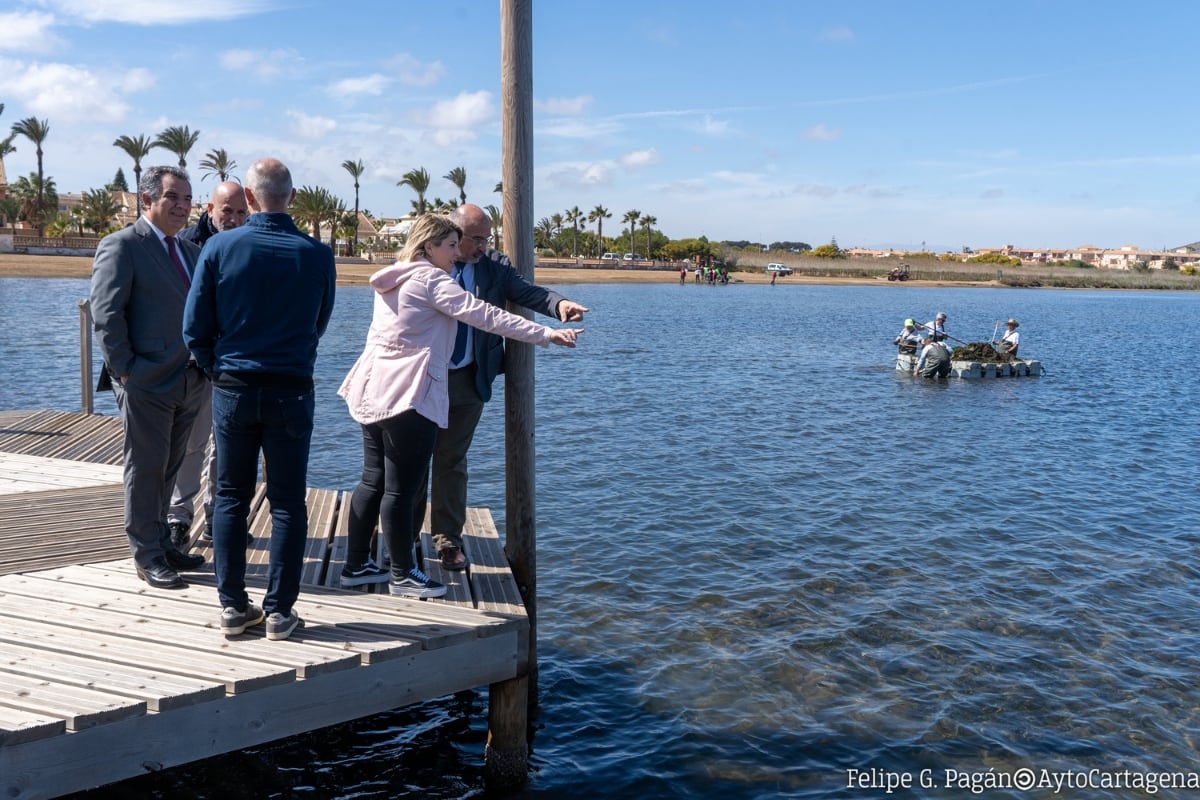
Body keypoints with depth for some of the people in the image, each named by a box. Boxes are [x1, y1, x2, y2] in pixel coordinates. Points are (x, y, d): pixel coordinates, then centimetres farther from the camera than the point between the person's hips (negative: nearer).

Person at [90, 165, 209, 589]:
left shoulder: (191, 251, 16)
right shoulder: (121, 246, -6)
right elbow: (106, 313, -12)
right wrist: (124, 370, -15)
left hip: (188, 382, 7)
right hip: (146, 382, -7)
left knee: (167, 470, 15)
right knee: (146, 470, 2)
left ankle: (161, 542, 25)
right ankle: (147, 555, 11)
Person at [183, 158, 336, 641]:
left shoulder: (220, 247, -6)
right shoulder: (317, 255, -5)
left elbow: (196, 328, -1)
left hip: (233, 389, 1)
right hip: (291, 392, -1)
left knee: (231, 498, 12)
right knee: (287, 504, 6)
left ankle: (233, 606, 15)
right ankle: (279, 610, 10)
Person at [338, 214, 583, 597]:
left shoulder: (394, 280, 17)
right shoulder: (431, 280, -11)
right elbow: (485, 315, -19)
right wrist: (545, 334, -20)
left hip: (373, 391, 10)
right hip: (408, 395, -10)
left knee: (373, 481, 15)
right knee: (401, 489, -2)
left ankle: (356, 565, 21)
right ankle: (403, 575, 8)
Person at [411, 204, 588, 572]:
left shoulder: (495, 266, 0)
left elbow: (526, 292, -12)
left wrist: (559, 304, -33)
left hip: (468, 379, 1)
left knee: (451, 460, 10)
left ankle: (448, 539, 21)